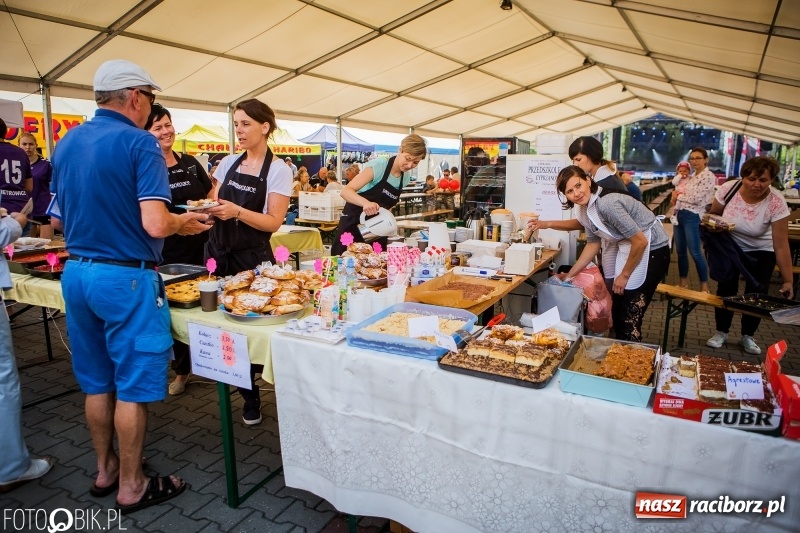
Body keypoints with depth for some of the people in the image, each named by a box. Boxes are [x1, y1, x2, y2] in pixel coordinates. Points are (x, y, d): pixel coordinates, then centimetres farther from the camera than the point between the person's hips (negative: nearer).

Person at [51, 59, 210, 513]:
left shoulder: (66, 143, 9)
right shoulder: (139, 143, -14)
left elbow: (57, 219, 15)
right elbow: (155, 225, -23)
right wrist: (184, 223, -3)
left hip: (77, 272, 8)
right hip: (126, 277, -7)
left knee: (97, 382, 18)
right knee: (132, 386, 5)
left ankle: (106, 470, 34)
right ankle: (131, 487, 19)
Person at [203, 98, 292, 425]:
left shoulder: (278, 170, -6)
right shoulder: (229, 163, 9)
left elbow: (274, 222, -11)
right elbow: (218, 207, 16)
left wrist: (237, 211, -25)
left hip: (252, 258, -5)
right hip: (219, 251, 5)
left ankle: (250, 394, 20)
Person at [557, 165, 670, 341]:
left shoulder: (607, 204, -29)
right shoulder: (585, 209, -2)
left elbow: (640, 242, -26)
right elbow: (593, 244, 9)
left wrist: (624, 275, -14)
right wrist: (569, 275, 7)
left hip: (651, 250, -9)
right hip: (625, 249, 9)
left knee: (629, 317, -4)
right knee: (617, 309, 19)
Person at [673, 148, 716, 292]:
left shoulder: (709, 176, -8)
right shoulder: (691, 176, 16)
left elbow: (696, 198, -16)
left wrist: (678, 196, -3)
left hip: (692, 216, -8)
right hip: (679, 215, 8)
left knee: (695, 252, -5)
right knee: (680, 251, 12)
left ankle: (704, 285, 7)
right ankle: (683, 282, 23)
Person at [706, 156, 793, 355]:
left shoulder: (776, 203, -28)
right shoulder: (728, 188, -24)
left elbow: (781, 245, -26)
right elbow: (712, 215, -3)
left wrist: (787, 280, -26)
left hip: (760, 253, -1)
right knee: (726, 290, 2)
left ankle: (747, 336, 23)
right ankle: (721, 332, 21)